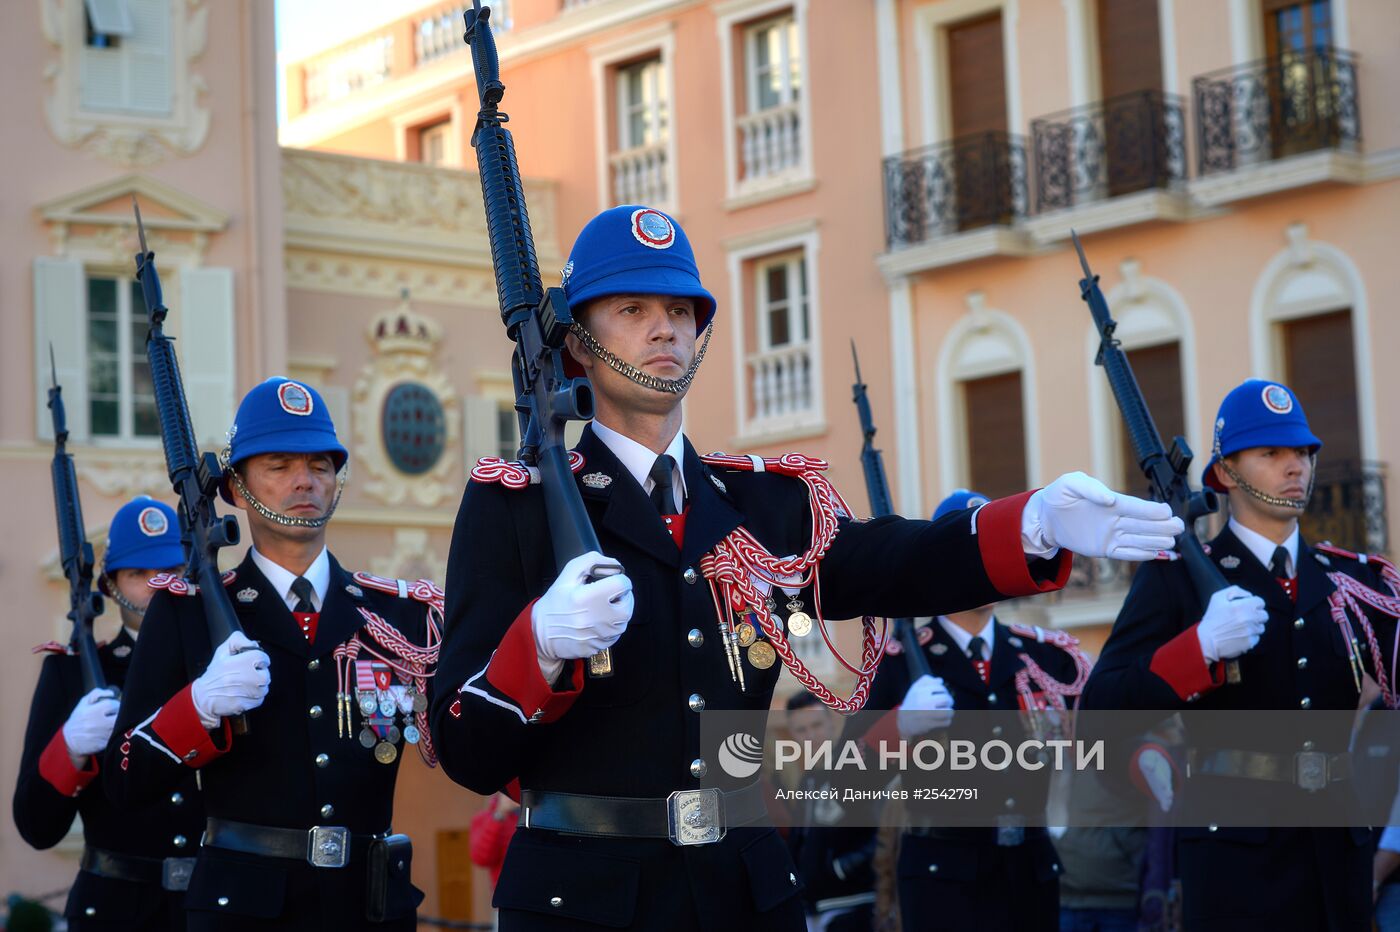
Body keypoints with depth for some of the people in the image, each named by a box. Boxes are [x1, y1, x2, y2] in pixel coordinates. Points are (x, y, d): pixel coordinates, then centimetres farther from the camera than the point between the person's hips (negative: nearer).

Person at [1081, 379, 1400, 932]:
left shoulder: (1351, 580, 12)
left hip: (1338, 846, 5)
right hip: (1235, 852, -5)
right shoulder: (1177, 579, -3)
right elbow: (1100, 711, -12)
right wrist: (1201, 647, -25)